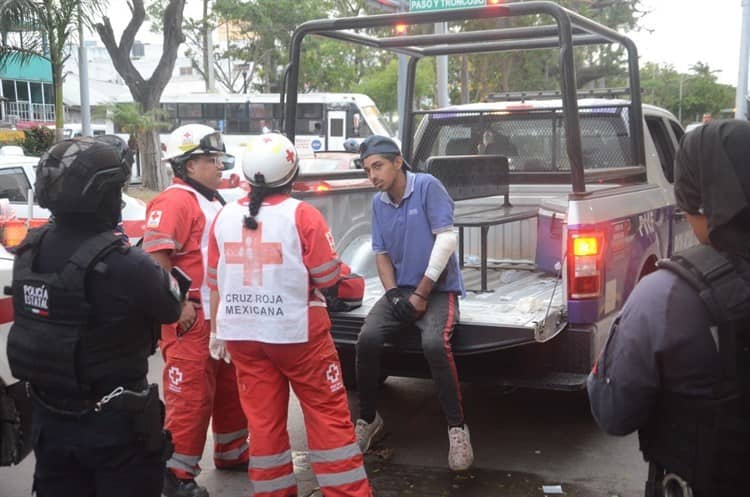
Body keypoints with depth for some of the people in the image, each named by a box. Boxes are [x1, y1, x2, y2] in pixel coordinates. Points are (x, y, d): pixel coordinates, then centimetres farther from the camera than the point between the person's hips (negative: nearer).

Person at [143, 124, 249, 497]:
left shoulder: (213, 201, 16)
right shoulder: (173, 202, -15)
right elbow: (156, 260, -24)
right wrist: (179, 306, -24)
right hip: (192, 318, -10)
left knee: (231, 389, 18)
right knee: (190, 396, -4)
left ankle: (232, 453, 34)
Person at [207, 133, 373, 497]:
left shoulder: (225, 217, 4)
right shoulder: (301, 214, -11)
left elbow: (214, 284, 9)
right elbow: (328, 277, -10)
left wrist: (218, 332, 19)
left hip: (242, 335, 5)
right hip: (297, 332, -4)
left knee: (263, 420, 11)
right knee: (329, 415, 6)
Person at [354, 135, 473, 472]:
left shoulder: (427, 186, -11)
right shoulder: (378, 203, 5)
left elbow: (447, 239, -16)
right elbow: (381, 254, 11)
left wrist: (421, 294, -16)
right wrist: (393, 294, -7)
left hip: (438, 288, -5)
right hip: (400, 289, 5)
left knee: (434, 344, -31)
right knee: (367, 339, -19)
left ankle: (457, 427, -14)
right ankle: (368, 420, 0)